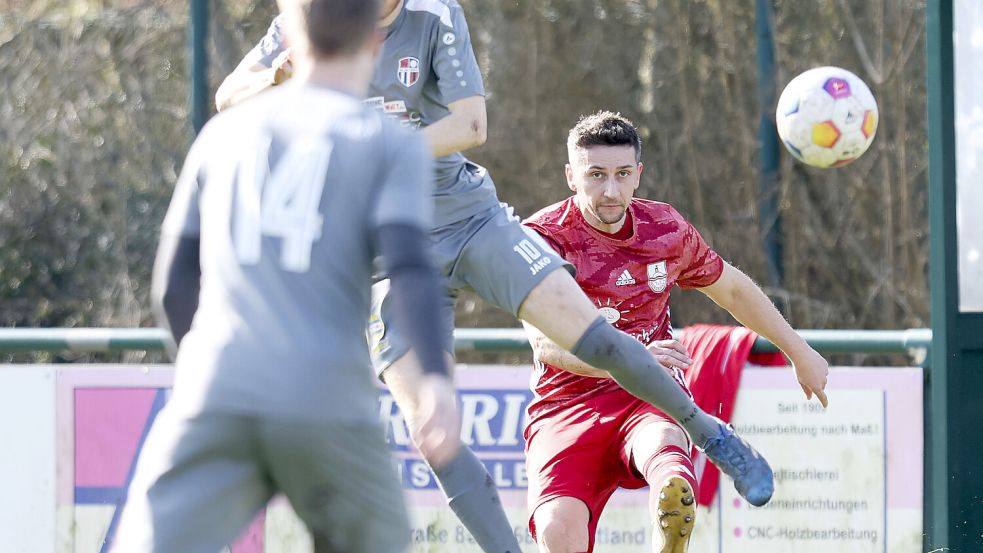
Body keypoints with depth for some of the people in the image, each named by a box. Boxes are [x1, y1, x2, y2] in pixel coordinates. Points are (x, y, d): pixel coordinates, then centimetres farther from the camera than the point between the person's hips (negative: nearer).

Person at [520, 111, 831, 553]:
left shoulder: (667, 230, 5)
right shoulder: (542, 237, -9)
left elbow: (732, 288, 25)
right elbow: (546, 343, -23)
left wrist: (800, 353, 32)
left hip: (651, 400, 1)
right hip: (567, 406, -1)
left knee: (673, 488, -37)